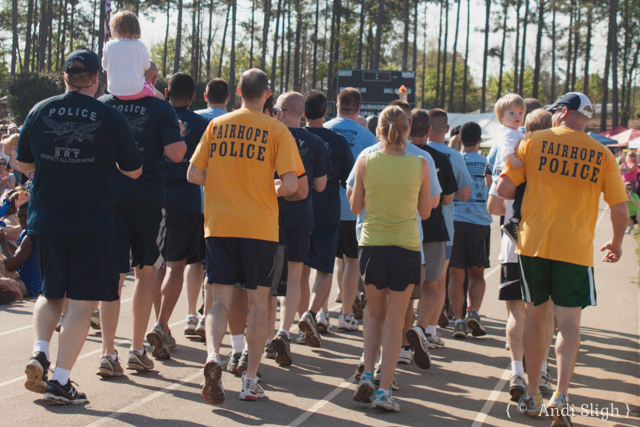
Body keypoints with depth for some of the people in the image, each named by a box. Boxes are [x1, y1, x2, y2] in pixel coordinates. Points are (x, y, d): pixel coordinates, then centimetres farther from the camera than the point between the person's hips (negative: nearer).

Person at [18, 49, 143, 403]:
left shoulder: (40, 111, 2)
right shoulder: (110, 117, -6)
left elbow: (23, 164, 12)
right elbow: (133, 171, 2)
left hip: (44, 223, 3)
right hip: (92, 224, -3)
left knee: (50, 293, 21)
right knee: (81, 301, 3)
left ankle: (40, 351, 0)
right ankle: (60, 380, 0)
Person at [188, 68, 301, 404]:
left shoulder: (217, 125, 5)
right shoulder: (277, 131, -3)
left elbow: (193, 175, 5)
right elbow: (291, 184, -11)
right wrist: (273, 190, 10)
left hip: (219, 224, 2)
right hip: (260, 226, -2)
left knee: (221, 300, 5)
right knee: (258, 302, 9)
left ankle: (212, 356, -22)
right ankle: (250, 380, 11)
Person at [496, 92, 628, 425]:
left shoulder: (533, 142, 0)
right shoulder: (601, 155, 3)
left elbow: (504, 189, -3)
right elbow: (620, 209, 3)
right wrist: (616, 244, 20)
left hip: (533, 243, 1)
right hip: (576, 248, -1)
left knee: (535, 317, 12)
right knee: (569, 323, 2)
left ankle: (533, 396, 18)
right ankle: (561, 395, -14)